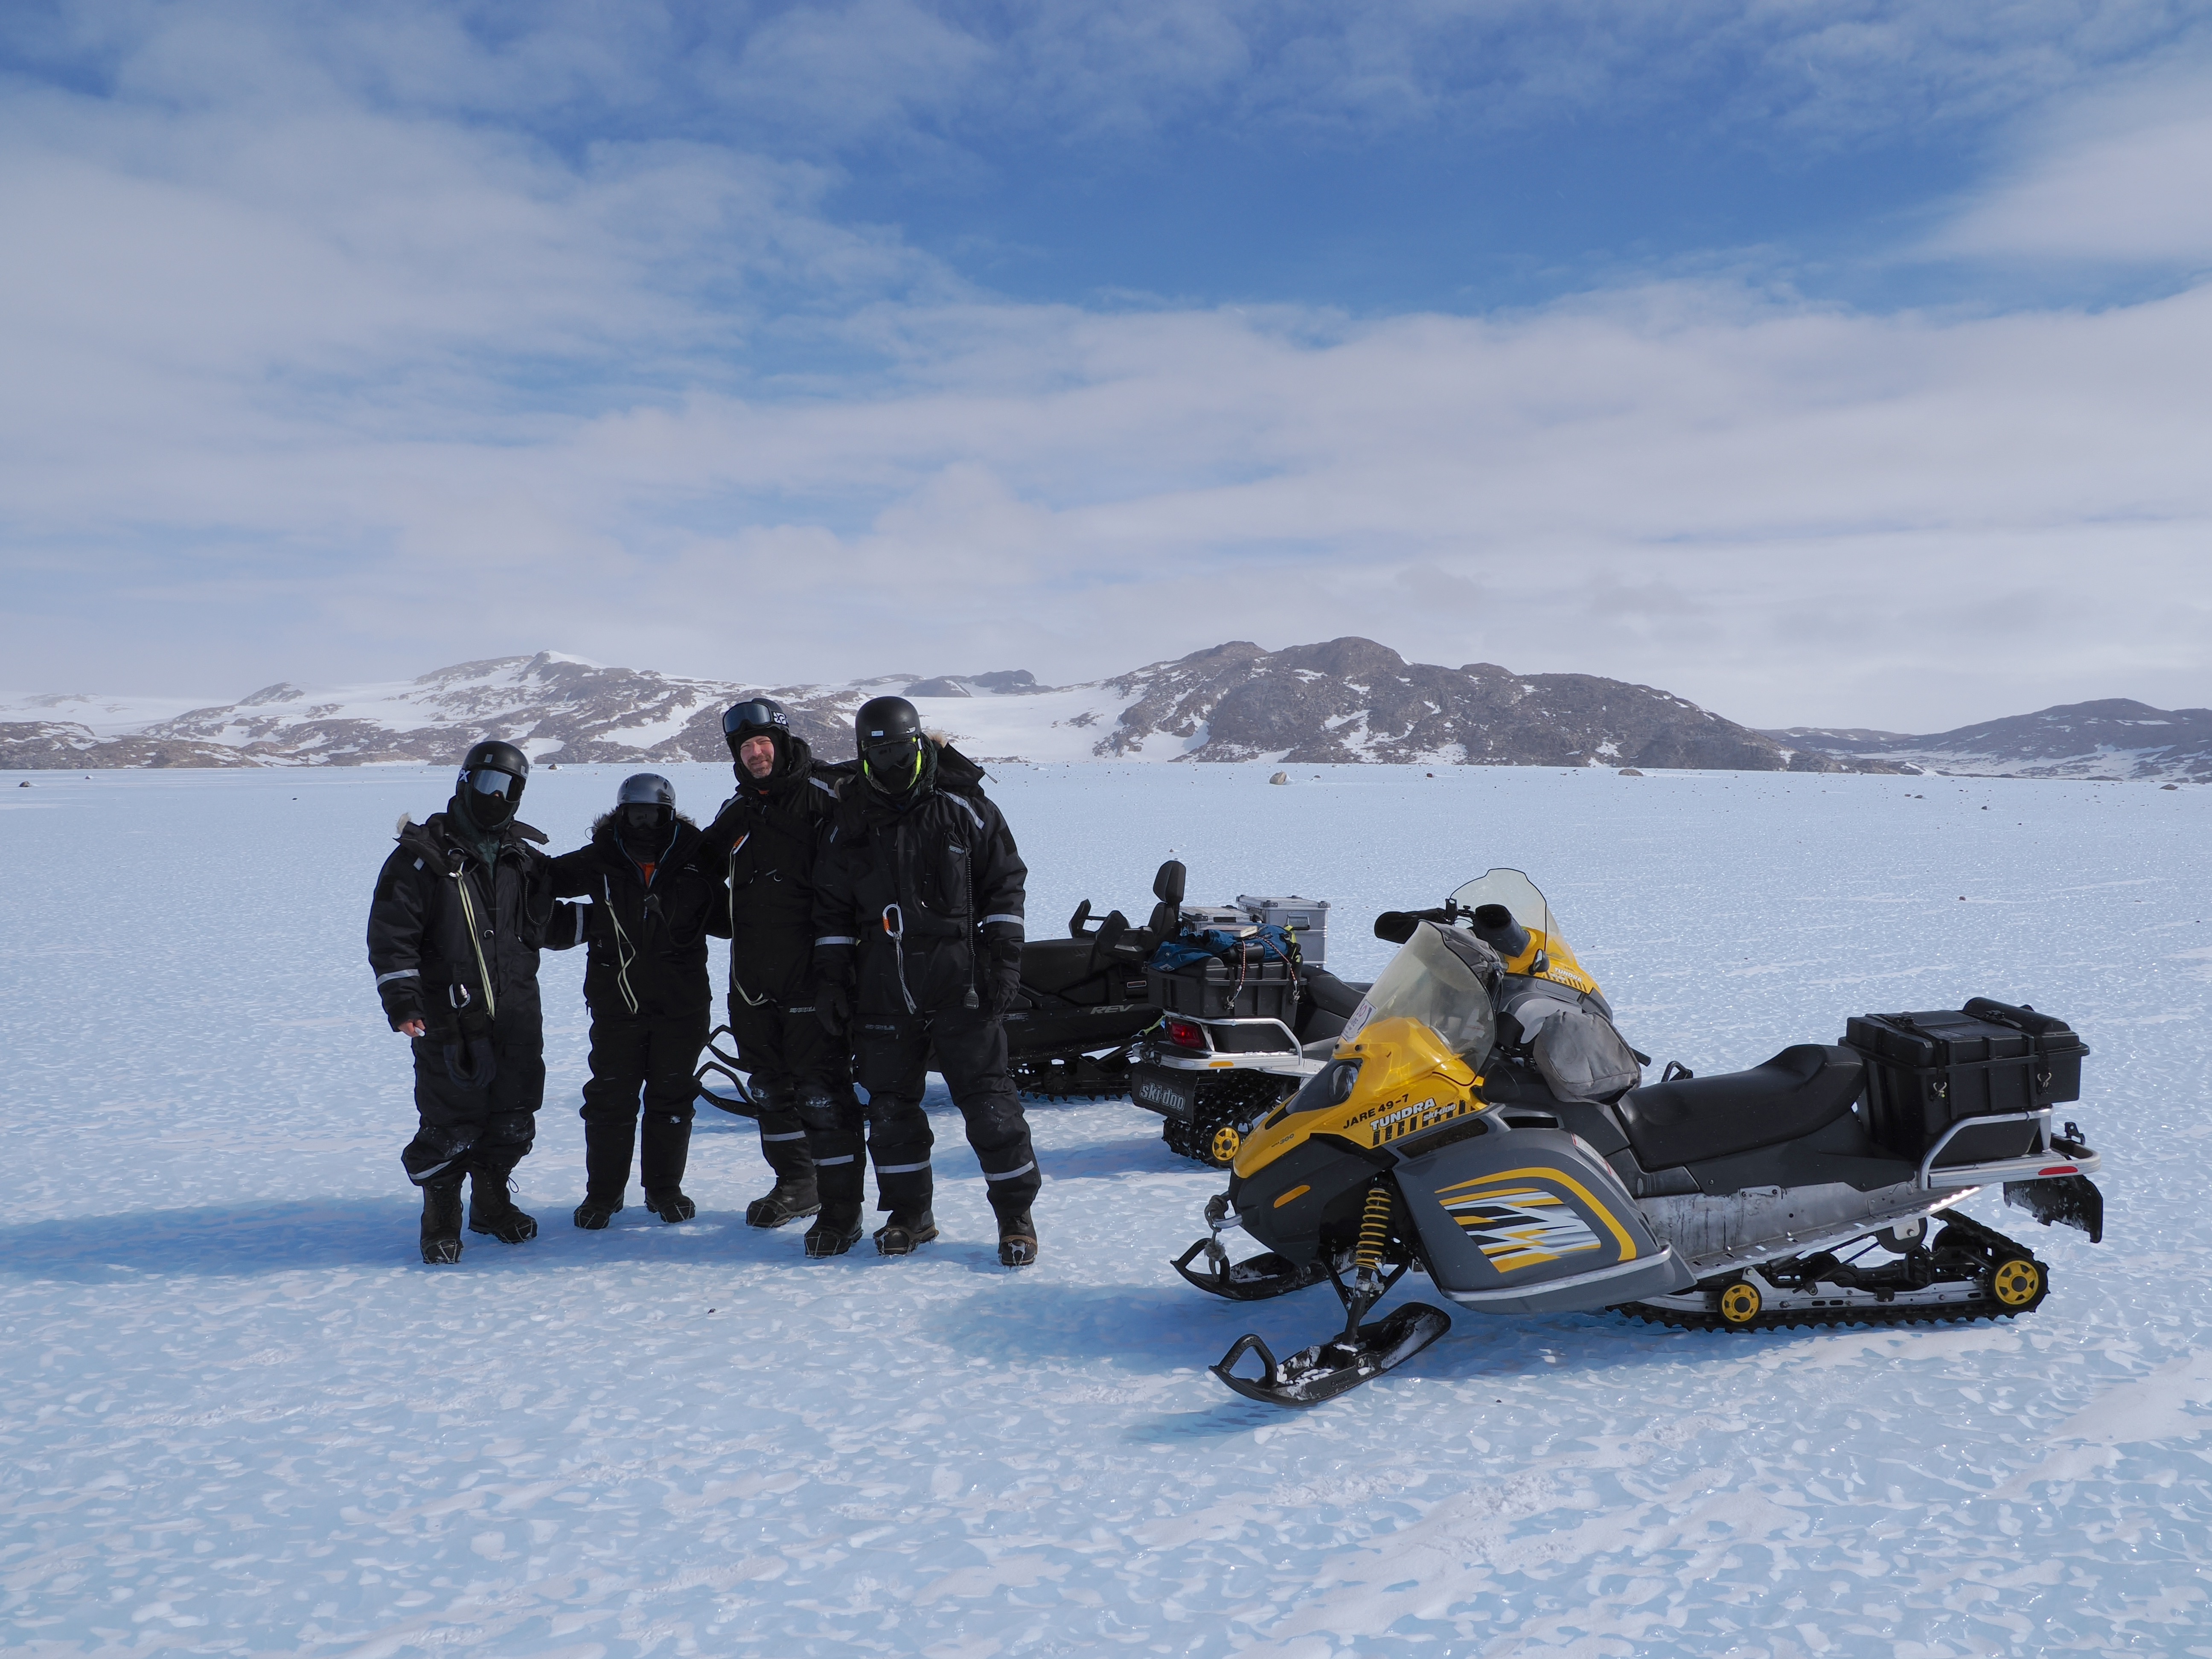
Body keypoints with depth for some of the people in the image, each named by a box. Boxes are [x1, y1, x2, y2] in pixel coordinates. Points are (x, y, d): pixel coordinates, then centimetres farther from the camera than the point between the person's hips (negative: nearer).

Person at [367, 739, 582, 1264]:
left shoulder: (526, 856, 12)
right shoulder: (422, 854, -4)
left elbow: (546, 925, 20)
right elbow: (391, 934, -6)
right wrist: (402, 999, -15)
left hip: (517, 1018, 5)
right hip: (449, 1020, -5)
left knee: (512, 1121, 12)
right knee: (449, 1126, -2)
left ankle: (492, 1202, 32)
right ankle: (441, 1220, 18)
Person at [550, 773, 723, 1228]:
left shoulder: (697, 860, -1)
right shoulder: (599, 861, 0)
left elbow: (725, 913, 11)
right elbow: (545, 879, 10)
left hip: (681, 1003, 0)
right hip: (615, 1000, 0)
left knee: (672, 1098, 9)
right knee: (610, 1099, 4)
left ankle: (665, 1189, 24)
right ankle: (603, 1193, 18)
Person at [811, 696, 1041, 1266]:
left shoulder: (963, 808, 1)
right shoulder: (850, 821, 10)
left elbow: (1004, 885, 2)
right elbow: (832, 906, 15)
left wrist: (1002, 960, -6)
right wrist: (830, 976, 8)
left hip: (959, 983, -3)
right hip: (882, 988, 4)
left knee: (987, 1100, -4)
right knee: (891, 1105, 8)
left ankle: (1016, 1215, 8)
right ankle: (910, 1213, 23)